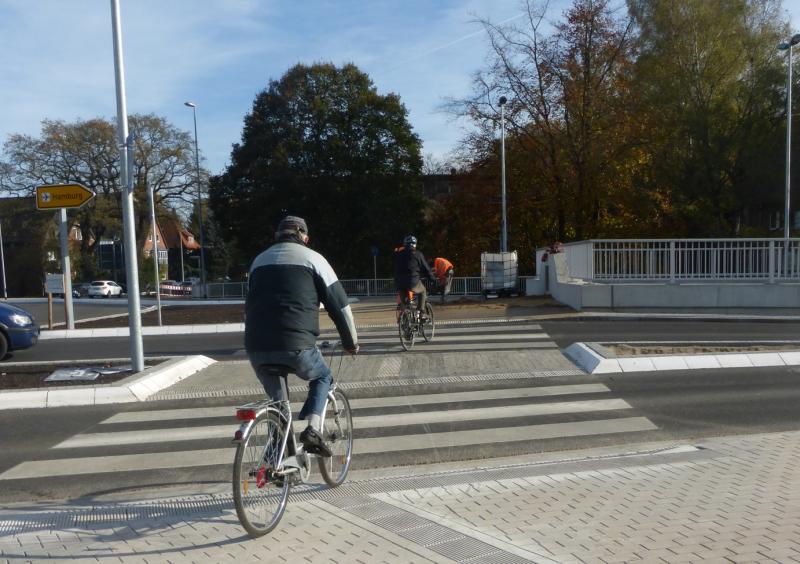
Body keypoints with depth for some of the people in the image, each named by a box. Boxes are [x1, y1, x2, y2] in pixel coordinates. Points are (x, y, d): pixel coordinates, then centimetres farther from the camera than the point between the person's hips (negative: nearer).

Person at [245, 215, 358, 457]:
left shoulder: (260, 260, 22)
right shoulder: (312, 258, 8)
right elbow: (339, 304, 7)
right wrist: (351, 341, 20)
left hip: (256, 347, 4)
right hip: (296, 346, -4)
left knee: (276, 397, 26)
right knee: (322, 377, 24)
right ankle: (312, 429, 4)